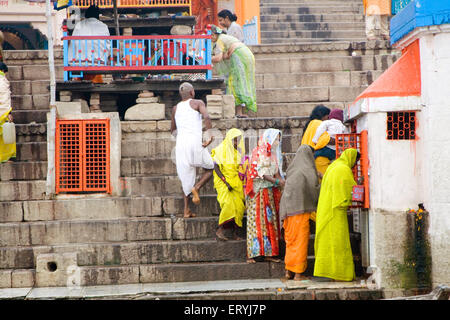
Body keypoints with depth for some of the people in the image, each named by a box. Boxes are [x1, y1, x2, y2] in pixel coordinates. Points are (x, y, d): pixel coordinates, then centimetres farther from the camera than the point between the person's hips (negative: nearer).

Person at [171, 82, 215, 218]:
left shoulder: (175, 108, 18)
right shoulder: (197, 103, 5)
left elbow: (172, 130, 30)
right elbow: (206, 117, -15)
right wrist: (210, 137, -15)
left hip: (180, 144, 4)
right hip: (195, 143, -4)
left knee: (186, 176, 12)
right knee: (211, 168, 15)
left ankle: (186, 210, 6)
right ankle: (196, 187, -12)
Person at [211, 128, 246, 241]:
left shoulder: (238, 152, 12)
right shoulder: (220, 149, -5)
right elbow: (216, 168, -9)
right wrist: (226, 182, -16)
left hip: (236, 183, 5)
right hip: (223, 182, -5)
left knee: (239, 207, -5)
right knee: (228, 204, -22)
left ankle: (236, 234, -2)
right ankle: (220, 230, -14)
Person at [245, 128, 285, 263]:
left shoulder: (273, 154, 15)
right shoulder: (258, 153, -7)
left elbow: (276, 171, 12)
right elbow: (260, 172, -14)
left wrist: (281, 179, -8)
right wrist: (276, 181, -16)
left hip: (269, 191, 7)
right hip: (257, 191, -7)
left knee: (270, 220, 3)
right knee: (256, 220, -9)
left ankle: (269, 253, 5)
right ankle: (251, 254, -9)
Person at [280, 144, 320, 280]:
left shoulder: (292, 169, 10)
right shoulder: (308, 171, -8)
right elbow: (315, 189, -8)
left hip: (288, 207, 6)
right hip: (301, 208, -6)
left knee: (291, 238, 15)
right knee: (301, 238, 0)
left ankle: (289, 270, 18)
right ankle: (298, 273, 1)